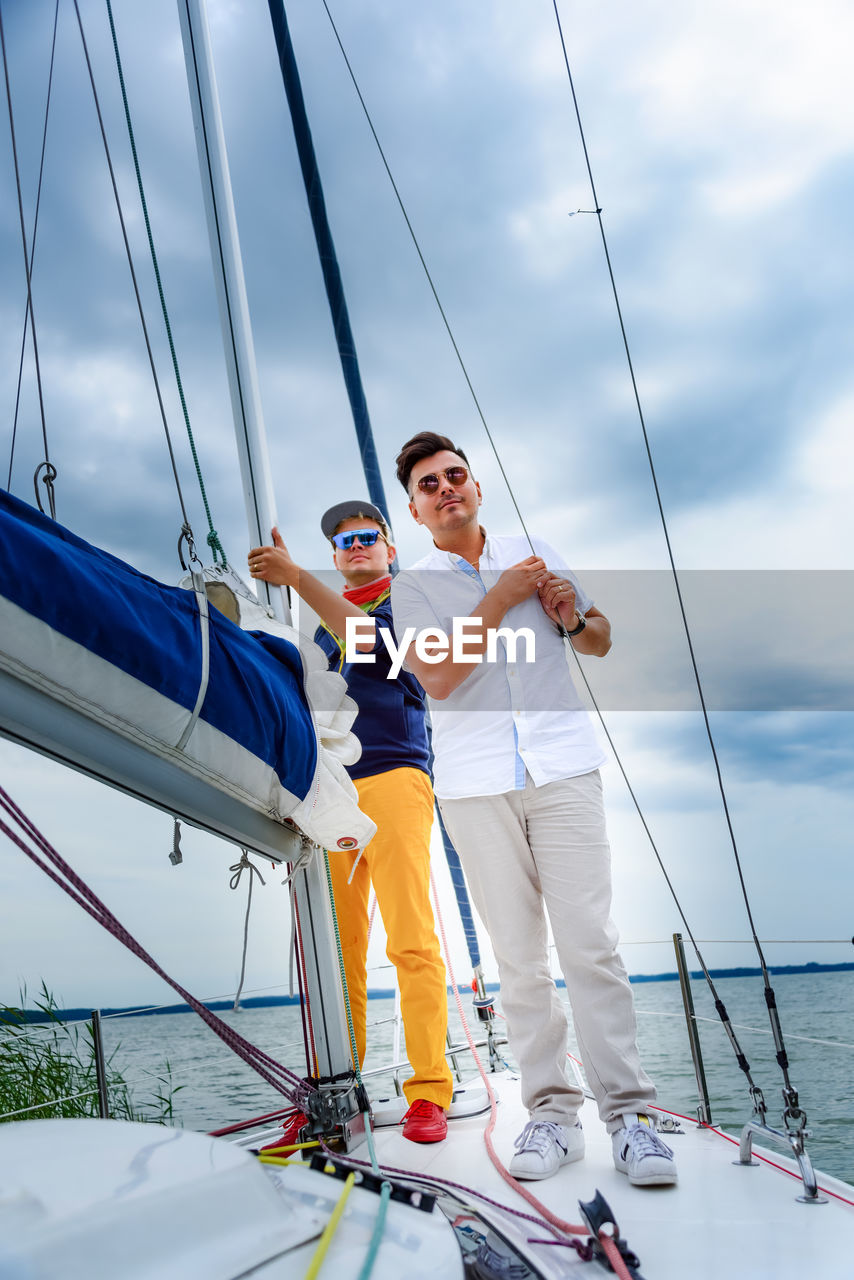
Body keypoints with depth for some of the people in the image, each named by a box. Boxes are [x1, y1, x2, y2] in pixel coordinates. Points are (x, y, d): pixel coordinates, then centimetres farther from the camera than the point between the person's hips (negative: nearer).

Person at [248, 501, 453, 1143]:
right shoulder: (325, 623, 27)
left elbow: (365, 636, -14)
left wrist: (295, 576, -19)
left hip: (392, 781, -5)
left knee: (412, 940, -9)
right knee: (336, 947, 3)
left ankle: (428, 1090, -3)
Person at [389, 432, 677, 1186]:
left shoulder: (535, 553, 16)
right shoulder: (412, 588, 8)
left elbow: (602, 642, 22)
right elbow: (437, 676, -8)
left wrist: (574, 618, -1)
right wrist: (502, 597, -9)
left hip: (563, 769, 1)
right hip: (475, 785, 0)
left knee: (589, 944, -5)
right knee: (518, 955, 3)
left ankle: (629, 1112, 4)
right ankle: (551, 1111, 13)